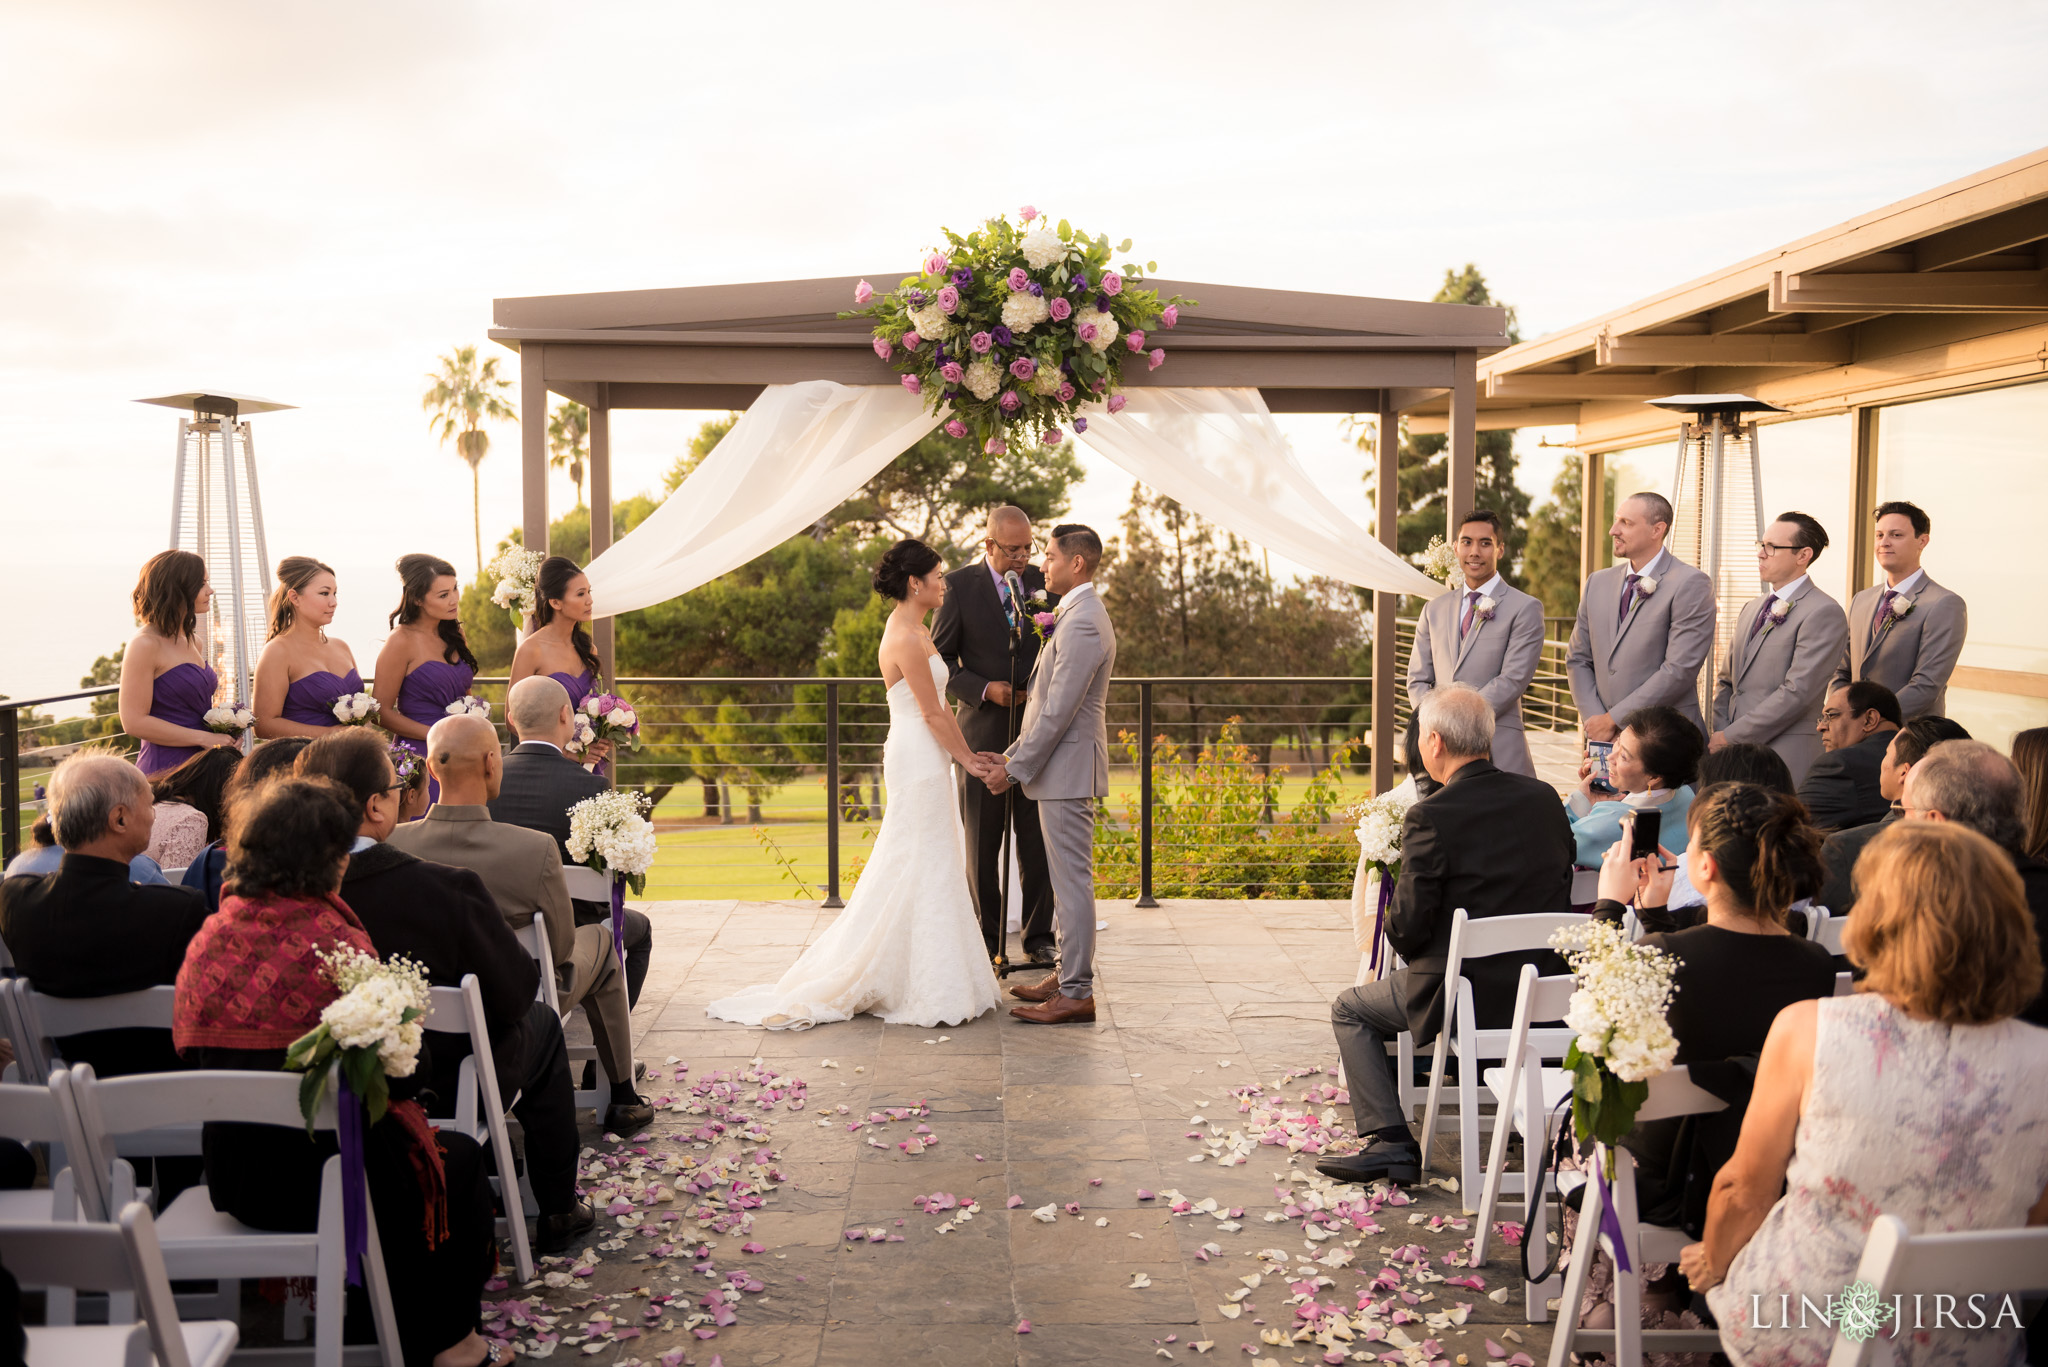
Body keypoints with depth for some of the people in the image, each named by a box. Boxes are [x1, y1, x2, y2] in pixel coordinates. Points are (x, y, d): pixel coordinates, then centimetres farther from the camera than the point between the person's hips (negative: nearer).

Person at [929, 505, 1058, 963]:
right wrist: (985, 689, -14)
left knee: (1036, 840, 5)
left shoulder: (1042, 582, 4)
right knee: (982, 844, 7)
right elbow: (940, 657, -2)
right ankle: (986, 938, 20)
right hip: (983, 729, -2)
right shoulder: (960, 585, -4)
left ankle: (1038, 937, 17)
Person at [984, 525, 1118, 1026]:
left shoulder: (1083, 623, -18)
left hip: (1068, 771, -11)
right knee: (1064, 877, 17)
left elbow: (1058, 711, -21)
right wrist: (1011, 756, 16)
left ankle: (1077, 995, 1)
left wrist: (1016, 768, -15)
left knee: (1072, 880, -5)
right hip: (1062, 768, 11)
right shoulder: (1076, 615, 16)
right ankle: (1067, 974, 26)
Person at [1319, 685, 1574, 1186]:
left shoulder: (1429, 817, -18)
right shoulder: (1544, 797, 1)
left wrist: (1399, 934, 7)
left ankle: (1392, 1142, 5)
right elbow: (1561, 889, 11)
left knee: (1350, 1010, 16)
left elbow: (1407, 931, -16)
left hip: (1467, 995, -7)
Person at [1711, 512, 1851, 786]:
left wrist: (1730, 737, -13)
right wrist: (1720, 733, 3)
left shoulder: (1824, 613, -8)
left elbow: (1797, 693, -16)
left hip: (1784, 761, -7)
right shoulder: (1752, 609, 18)